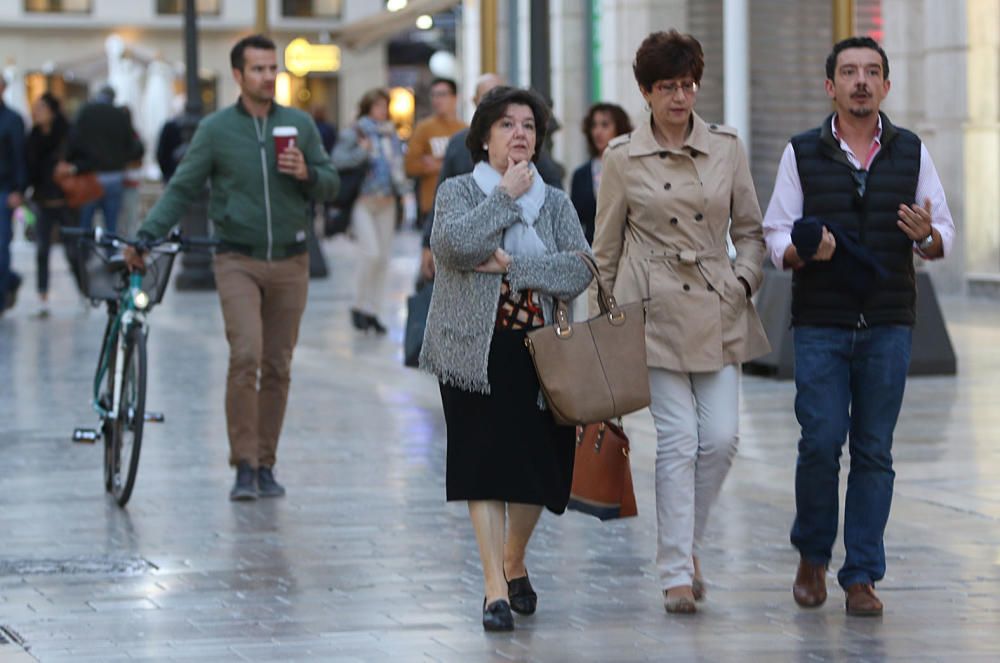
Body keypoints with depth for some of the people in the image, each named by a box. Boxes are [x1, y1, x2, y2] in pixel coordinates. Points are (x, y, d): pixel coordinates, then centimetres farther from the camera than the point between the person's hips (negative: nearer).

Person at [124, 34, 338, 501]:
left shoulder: (300, 125, 7)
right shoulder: (215, 129, 0)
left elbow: (330, 185, 11)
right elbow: (182, 189, 1)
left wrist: (306, 173, -11)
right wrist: (145, 235, -10)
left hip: (289, 261, 3)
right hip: (238, 260, -3)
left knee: (277, 367, 5)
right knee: (245, 356, -18)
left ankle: (265, 466, 15)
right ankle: (244, 466, -12)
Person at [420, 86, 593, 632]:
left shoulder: (555, 203, 11)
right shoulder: (458, 192, 3)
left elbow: (580, 269, -5)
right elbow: (457, 244, -19)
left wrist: (509, 264, -13)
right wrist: (506, 194, -11)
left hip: (539, 353, 3)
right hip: (477, 352, -3)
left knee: (538, 464, 5)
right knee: (486, 466, -9)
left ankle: (514, 563, 30)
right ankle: (495, 588, -8)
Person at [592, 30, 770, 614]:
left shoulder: (727, 148, 5)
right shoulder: (623, 158, 0)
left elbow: (750, 230, 14)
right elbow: (606, 246, 8)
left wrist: (744, 281, -1)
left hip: (718, 310, 3)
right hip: (655, 307, -3)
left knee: (722, 436, -4)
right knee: (678, 439, -8)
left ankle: (687, 546, 20)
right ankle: (677, 573, -2)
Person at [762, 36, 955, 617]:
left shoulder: (912, 153, 8)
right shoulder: (802, 154, 5)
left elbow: (945, 238, 8)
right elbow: (776, 237, 4)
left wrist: (926, 235, -15)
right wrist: (803, 252, -18)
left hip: (889, 324, 1)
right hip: (821, 325, -1)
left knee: (874, 451, 1)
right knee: (820, 443, -6)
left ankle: (862, 576, 7)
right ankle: (812, 557, 17)